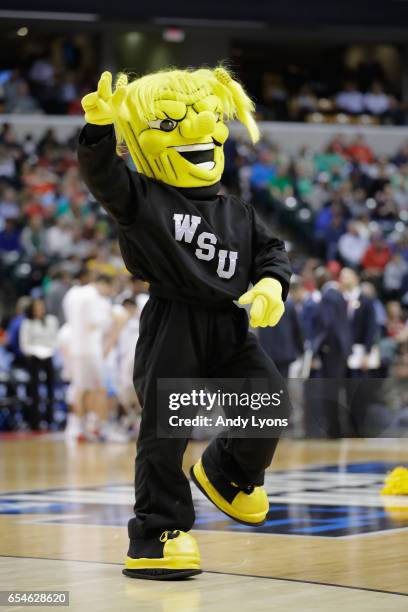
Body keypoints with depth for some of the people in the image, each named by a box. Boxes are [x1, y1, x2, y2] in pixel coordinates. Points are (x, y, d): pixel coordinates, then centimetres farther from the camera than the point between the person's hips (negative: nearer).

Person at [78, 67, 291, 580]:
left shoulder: (235, 212, 17)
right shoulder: (142, 197, 1)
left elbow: (269, 250, 19)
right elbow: (103, 175, -15)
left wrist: (271, 285, -3)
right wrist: (100, 127, -33)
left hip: (229, 325, 5)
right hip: (173, 326, -5)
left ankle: (226, 471, 24)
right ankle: (156, 531, 2)